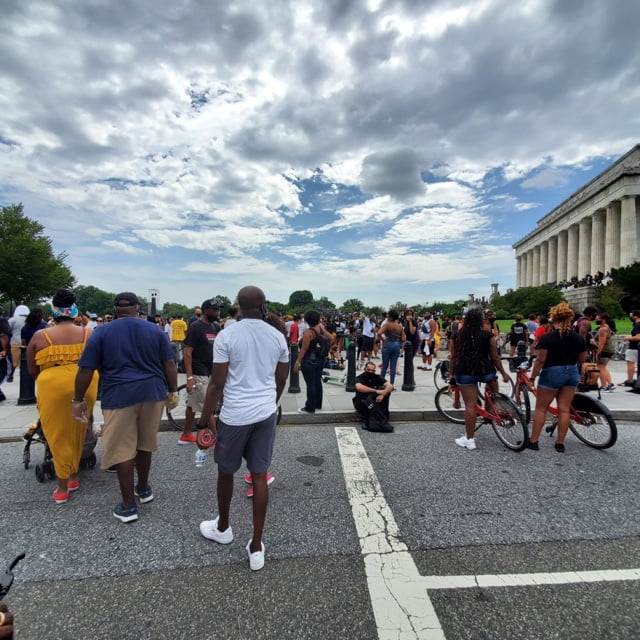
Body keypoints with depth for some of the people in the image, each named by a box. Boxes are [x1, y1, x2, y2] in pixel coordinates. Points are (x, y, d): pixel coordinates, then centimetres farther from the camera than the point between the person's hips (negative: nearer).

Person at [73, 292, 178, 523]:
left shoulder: (102, 332, 0)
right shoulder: (155, 330, 4)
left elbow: (85, 370, -2)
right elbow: (169, 364, 2)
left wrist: (79, 400, 7)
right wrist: (172, 391, 11)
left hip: (119, 396, -3)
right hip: (152, 392, 3)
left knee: (122, 450, 7)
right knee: (144, 443, 19)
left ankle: (129, 506, 13)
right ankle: (144, 488, 35)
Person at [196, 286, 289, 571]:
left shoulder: (226, 335, -10)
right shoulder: (278, 337, 1)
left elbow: (217, 384, -11)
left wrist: (203, 422, -1)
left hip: (235, 415, -3)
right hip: (267, 413, 3)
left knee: (226, 472, 19)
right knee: (259, 476, 10)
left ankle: (222, 528, 42)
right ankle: (256, 547, 20)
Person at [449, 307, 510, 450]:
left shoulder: (460, 335, 1)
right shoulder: (488, 335, -3)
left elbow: (454, 356, 5)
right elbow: (495, 357, 0)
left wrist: (451, 372, 16)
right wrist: (503, 373, 12)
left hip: (465, 372, 0)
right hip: (485, 370, 0)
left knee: (470, 405, 4)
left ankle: (470, 440, 11)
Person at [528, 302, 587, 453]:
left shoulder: (547, 337, -14)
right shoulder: (578, 338, 1)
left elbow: (540, 360, -17)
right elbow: (582, 359, 8)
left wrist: (532, 377, -11)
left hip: (552, 373, -5)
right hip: (572, 373, 5)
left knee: (541, 408, 5)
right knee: (564, 410, 10)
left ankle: (533, 441, 9)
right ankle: (560, 443, 16)